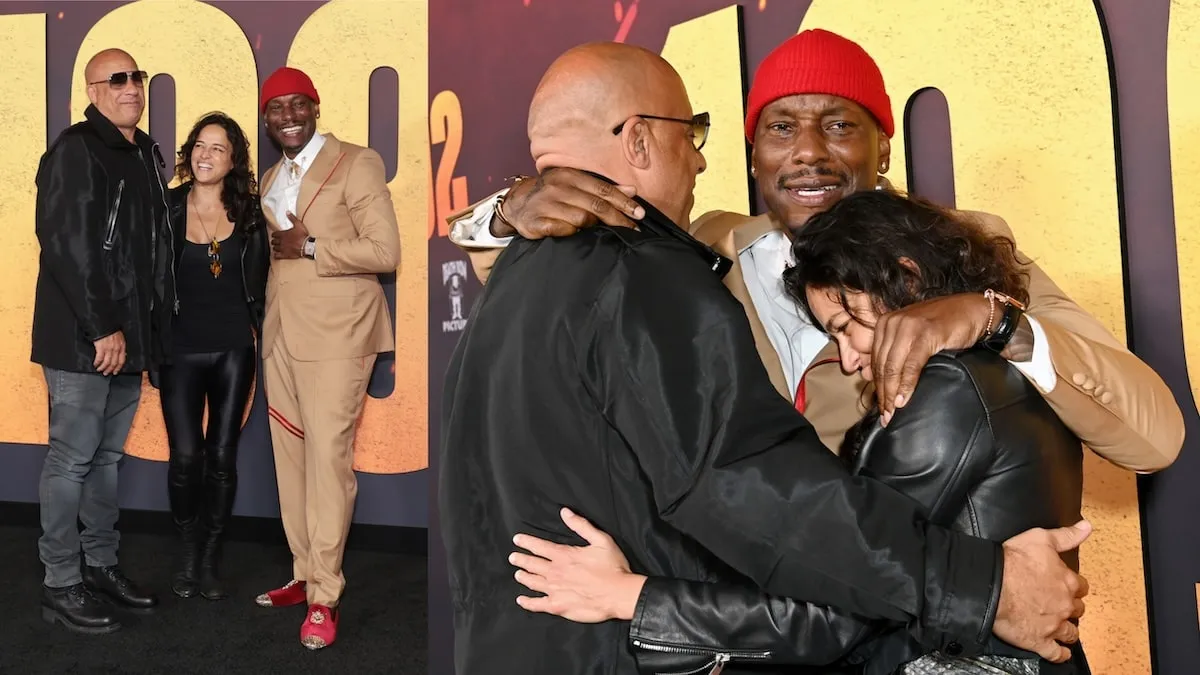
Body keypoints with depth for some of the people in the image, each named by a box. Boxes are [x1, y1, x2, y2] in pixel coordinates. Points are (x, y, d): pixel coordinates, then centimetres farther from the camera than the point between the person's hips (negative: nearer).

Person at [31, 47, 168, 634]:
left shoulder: (147, 154, 14)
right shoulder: (74, 152, -10)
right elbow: (69, 248, -17)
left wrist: (148, 320, 11)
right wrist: (102, 328, -18)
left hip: (128, 335, 8)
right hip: (82, 338, -7)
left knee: (107, 455, 15)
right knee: (72, 459, 0)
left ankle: (102, 565, 27)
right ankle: (60, 585, 12)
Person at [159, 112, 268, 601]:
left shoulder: (249, 212, 3)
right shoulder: (166, 208, -1)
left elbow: (260, 282, 7)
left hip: (234, 350, 1)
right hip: (180, 350, -1)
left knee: (222, 457, 5)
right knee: (186, 456, -3)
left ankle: (211, 557, 20)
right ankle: (187, 549, 22)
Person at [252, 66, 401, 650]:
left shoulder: (357, 163, -4)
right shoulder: (270, 178, 19)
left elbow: (385, 251, -12)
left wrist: (309, 247, -14)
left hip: (335, 336, -7)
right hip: (281, 334, 7)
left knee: (328, 460, -8)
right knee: (290, 458, 9)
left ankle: (325, 597, 1)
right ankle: (304, 576, 22)